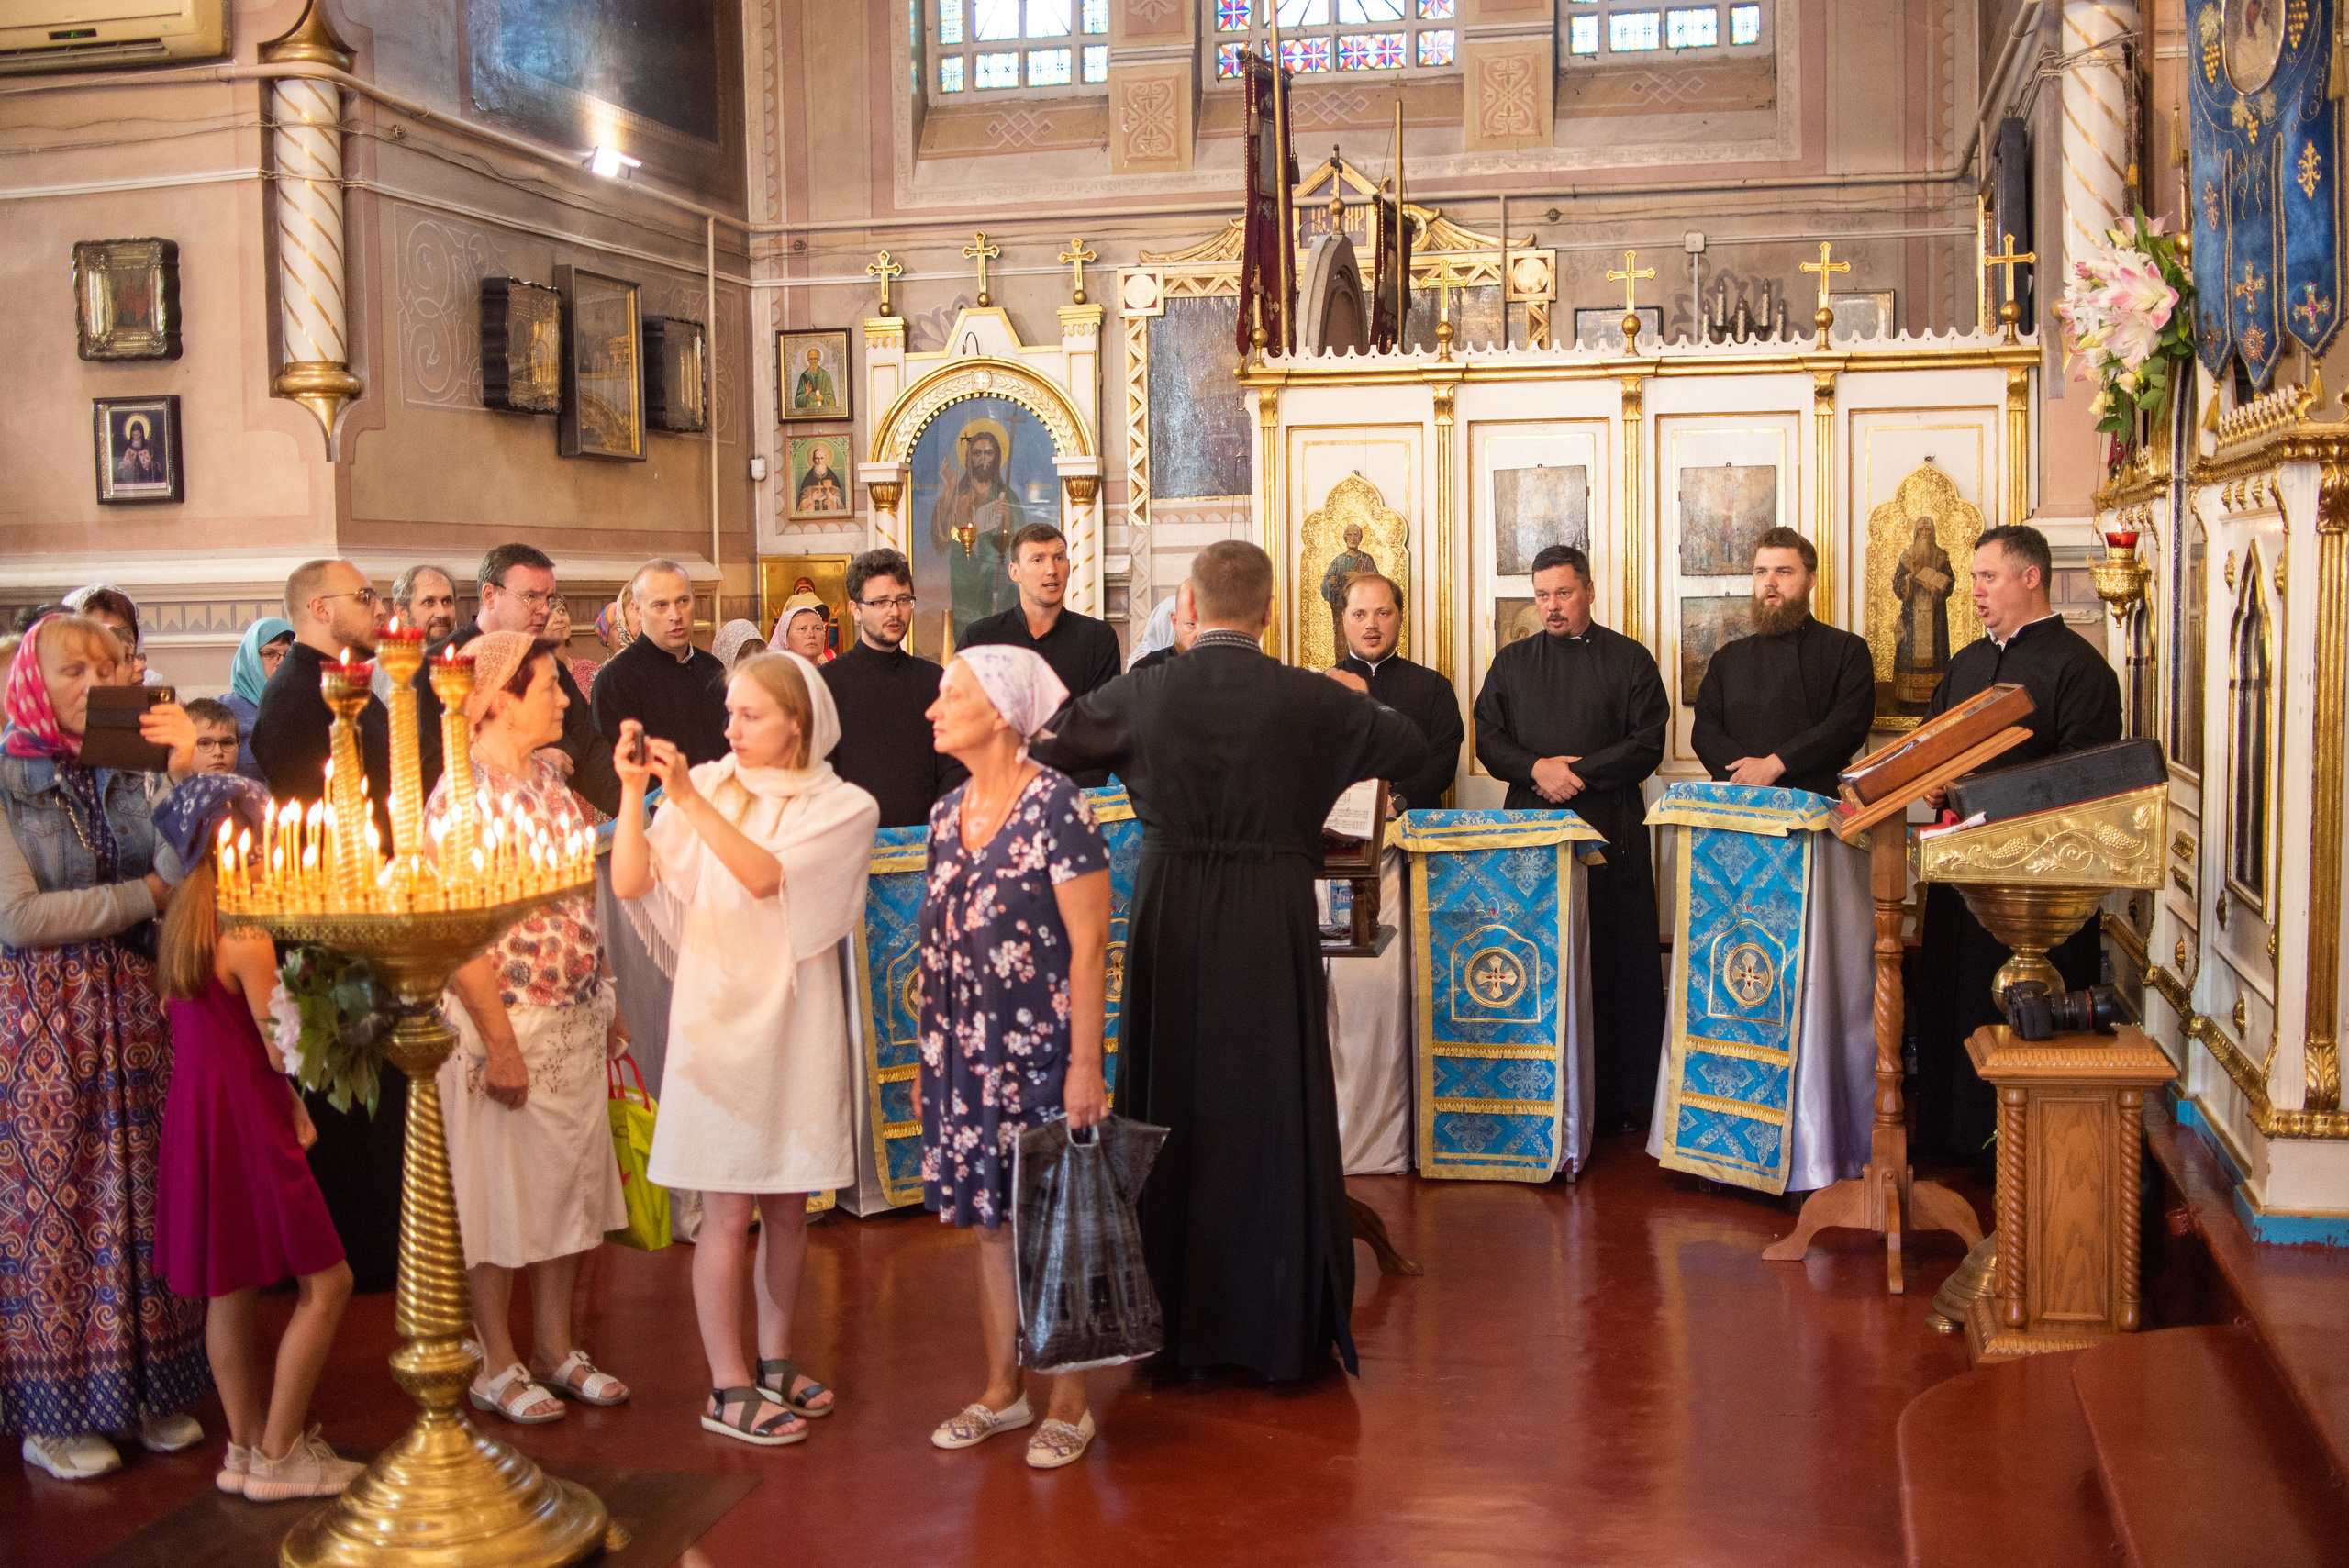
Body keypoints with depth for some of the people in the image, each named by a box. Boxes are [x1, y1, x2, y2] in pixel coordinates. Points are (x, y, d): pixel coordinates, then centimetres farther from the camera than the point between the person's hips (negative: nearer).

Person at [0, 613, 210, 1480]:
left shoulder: (126, 774, 8)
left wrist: (188, 771, -13)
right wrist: (143, 895, -10)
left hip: (128, 1009, 4)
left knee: (141, 1197, 6)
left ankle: (148, 1390, 17)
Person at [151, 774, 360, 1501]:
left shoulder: (180, 922, 7)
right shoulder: (246, 935, -18)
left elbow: (213, 1031, 9)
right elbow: (282, 1048, -16)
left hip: (196, 1108, 9)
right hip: (246, 1115, -9)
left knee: (231, 1286, 16)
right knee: (325, 1282, 0)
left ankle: (247, 1444, 25)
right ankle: (276, 1455, 5)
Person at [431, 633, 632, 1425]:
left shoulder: (548, 778, 8)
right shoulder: (464, 792, -16)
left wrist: (603, 1004, 13)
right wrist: (500, 1042, -19)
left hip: (576, 1024, 8)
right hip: (507, 1022, -8)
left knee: (570, 1182, 14)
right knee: (499, 1189, 5)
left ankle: (556, 1347, 27)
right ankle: (497, 1363, 19)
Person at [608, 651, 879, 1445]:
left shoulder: (843, 808, -2)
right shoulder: (707, 788, 2)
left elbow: (766, 876, -18)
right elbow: (630, 882, -6)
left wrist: (688, 798, -21)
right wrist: (633, 790, -14)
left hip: (795, 1020, 1)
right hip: (718, 1015, -1)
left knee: (787, 1203, 12)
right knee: (728, 1212, 0)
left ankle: (774, 1363, 29)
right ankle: (728, 1389, 10)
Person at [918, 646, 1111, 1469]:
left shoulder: (1056, 807, -12)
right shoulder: (947, 814, 9)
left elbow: (1089, 946, -13)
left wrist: (1086, 1064, -16)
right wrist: (929, 1059, 15)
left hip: (1039, 1048, -6)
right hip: (964, 1052, 6)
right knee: (990, 1219, 12)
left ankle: (1067, 1403, 14)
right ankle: (1002, 1390, 24)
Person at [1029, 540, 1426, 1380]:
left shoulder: (1140, 695, -4)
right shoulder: (1311, 698, -7)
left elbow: (1043, 749, 10)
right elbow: (1413, 747, 9)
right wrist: (1359, 701, 27)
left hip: (1170, 923, 1)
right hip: (1273, 928, -1)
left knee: (1172, 1110, 12)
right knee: (1276, 1114, 7)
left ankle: (1172, 1320, 22)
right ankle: (1284, 1329, 15)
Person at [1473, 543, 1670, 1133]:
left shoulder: (1629, 660, 6)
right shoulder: (1512, 663, 15)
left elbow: (1647, 745, -1)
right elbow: (1488, 738, 9)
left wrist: (1578, 773, -11)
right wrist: (1537, 769, -10)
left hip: (1612, 830, -2)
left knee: (1616, 960, -3)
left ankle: (1620, 1097, 3)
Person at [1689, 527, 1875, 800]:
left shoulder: (1848, 650, 13)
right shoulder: (1728, 658, 23)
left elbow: (1849, 724, -1)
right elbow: (1705, 731, 12)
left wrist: (1774, 765, -11)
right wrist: (1749, 778, -7)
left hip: (1815, 804, -1)